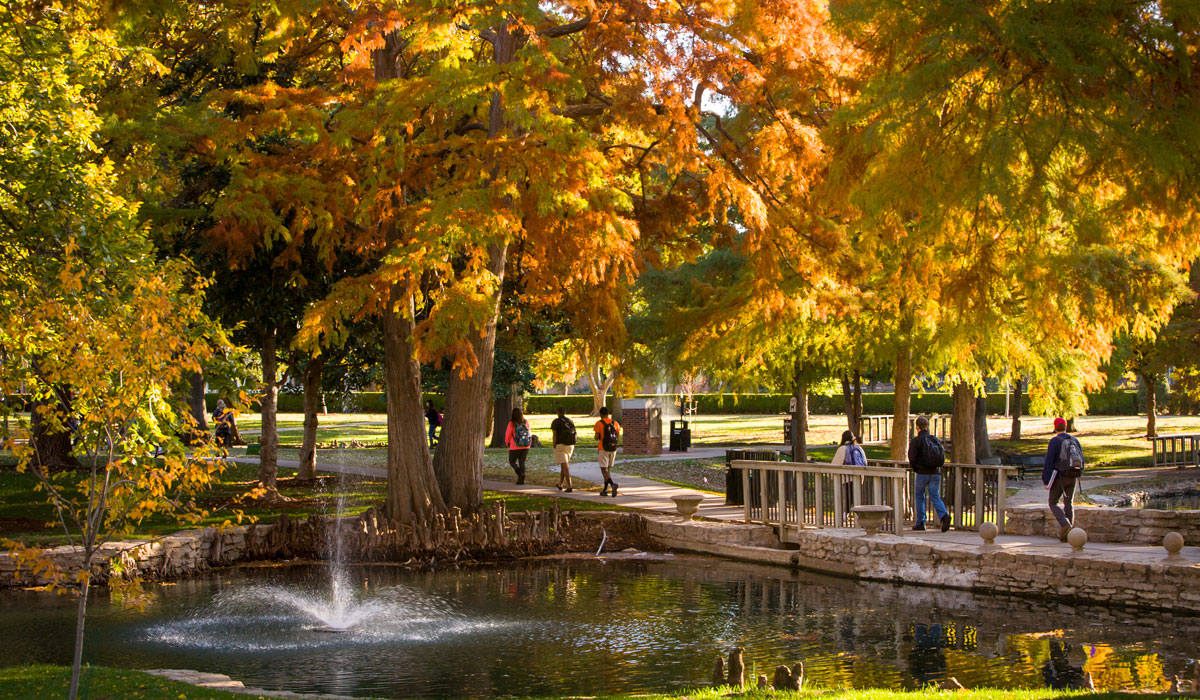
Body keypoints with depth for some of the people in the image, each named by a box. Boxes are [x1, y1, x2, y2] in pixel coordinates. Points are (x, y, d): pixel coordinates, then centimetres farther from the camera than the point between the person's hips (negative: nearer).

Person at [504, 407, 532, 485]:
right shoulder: (526, 422, -3)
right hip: (525, 446, 4)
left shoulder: (512, 423, -13)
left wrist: (507, 442, 13)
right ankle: (521, 480, 6)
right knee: (522, 462, 12)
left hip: (515, 447, -4)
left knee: (512, 461, 12)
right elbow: (530, 434, 3)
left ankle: (520, 473, -14)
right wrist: (529, 444, 17)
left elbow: (508, 434, -7)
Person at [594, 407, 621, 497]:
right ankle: (605, 490, 19)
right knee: (608, 469, 17)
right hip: (613, 449, 4)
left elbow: (596, 438, -7)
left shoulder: (599, 423, -7)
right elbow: (618, 438, 3)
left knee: (604, 469, -4)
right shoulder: (615, 423, 5)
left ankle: (613, 484, -31)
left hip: (603, 449, -4)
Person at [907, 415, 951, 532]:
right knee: (935, 497, 4)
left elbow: (912, 459, -11)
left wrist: (915, 468, 9)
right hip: (936, 473, 4)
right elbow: (942, 456, 11)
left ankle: (920, 523, 11)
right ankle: (944, 515, -22)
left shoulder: (916, 441, -7)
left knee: (919, 497, 11)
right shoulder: (936, 440, 9)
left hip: (922, 473, -4)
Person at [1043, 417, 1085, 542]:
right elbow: (1081, 460, 12)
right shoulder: (1075, 440, 9)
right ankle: (1067, 535, 7)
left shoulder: (1054, 441, -9)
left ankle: (1065, 525, -17)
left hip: (1059, 477, -5)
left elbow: (1049, 462, -12)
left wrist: (1046, 481, -8)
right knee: (1068, 504, 10)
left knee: (1053, 503, 6)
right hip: (1073, 478, 5)